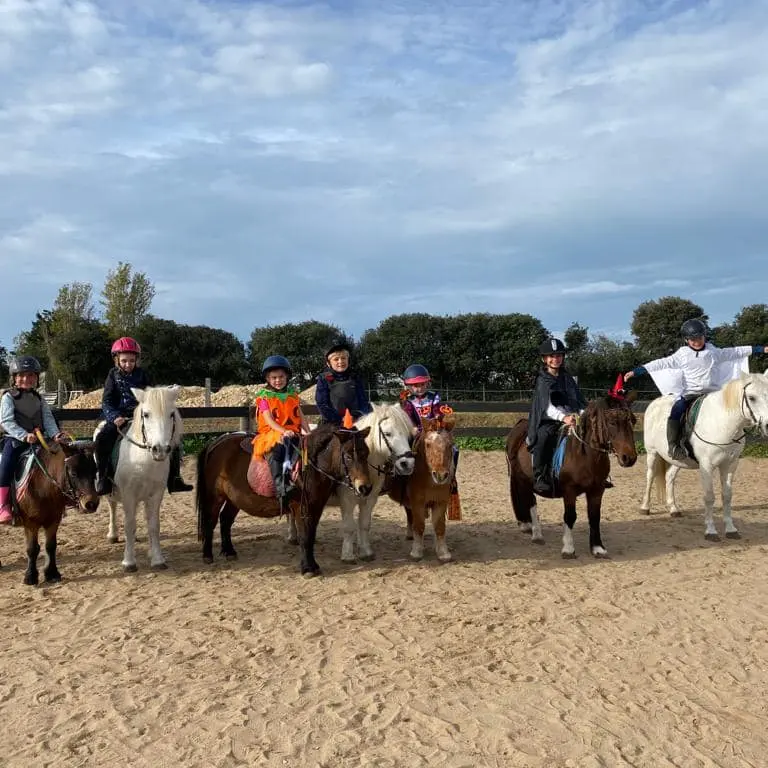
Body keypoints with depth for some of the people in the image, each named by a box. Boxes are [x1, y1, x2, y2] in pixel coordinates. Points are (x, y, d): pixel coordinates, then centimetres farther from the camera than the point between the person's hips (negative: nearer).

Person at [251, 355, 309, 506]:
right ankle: (280, 487, -42)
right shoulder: (264, 396, 5)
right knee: (276, 448, -37)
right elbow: (269, 420, -7)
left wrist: (308, 432, -4)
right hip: (270, 433, -5)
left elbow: (301, 417, 14)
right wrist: (284, 431, -23)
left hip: (293, 433, 5)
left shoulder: (292, 394, 17)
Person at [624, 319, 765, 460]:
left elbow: (734, 352, 17)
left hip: (711, 392, 3)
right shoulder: (682, 354, 3)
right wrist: (636, 371, -5)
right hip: (689, 394, -3)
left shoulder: (714, 352, 9)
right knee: (676, 411, -28)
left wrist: (760, 349, 19)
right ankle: (673, 446, -25)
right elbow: (662, 363, 1)